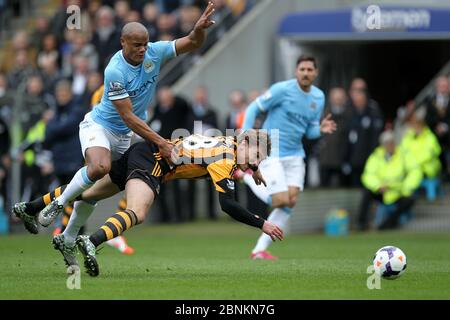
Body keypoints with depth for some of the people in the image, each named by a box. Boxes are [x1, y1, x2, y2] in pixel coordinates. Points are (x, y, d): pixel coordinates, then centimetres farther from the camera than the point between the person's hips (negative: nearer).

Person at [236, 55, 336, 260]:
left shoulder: (318, 97, 7)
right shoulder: (282, 89, -12)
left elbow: (309, 131, 14)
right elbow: (253, 108, -7)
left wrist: (321, 129, -9)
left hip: (295, 155, 7)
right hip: (271, 152, -7)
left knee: (291, 202, -4)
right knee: (281, 201, -15)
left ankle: (259, 249, 4)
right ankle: (246, 175, 10)